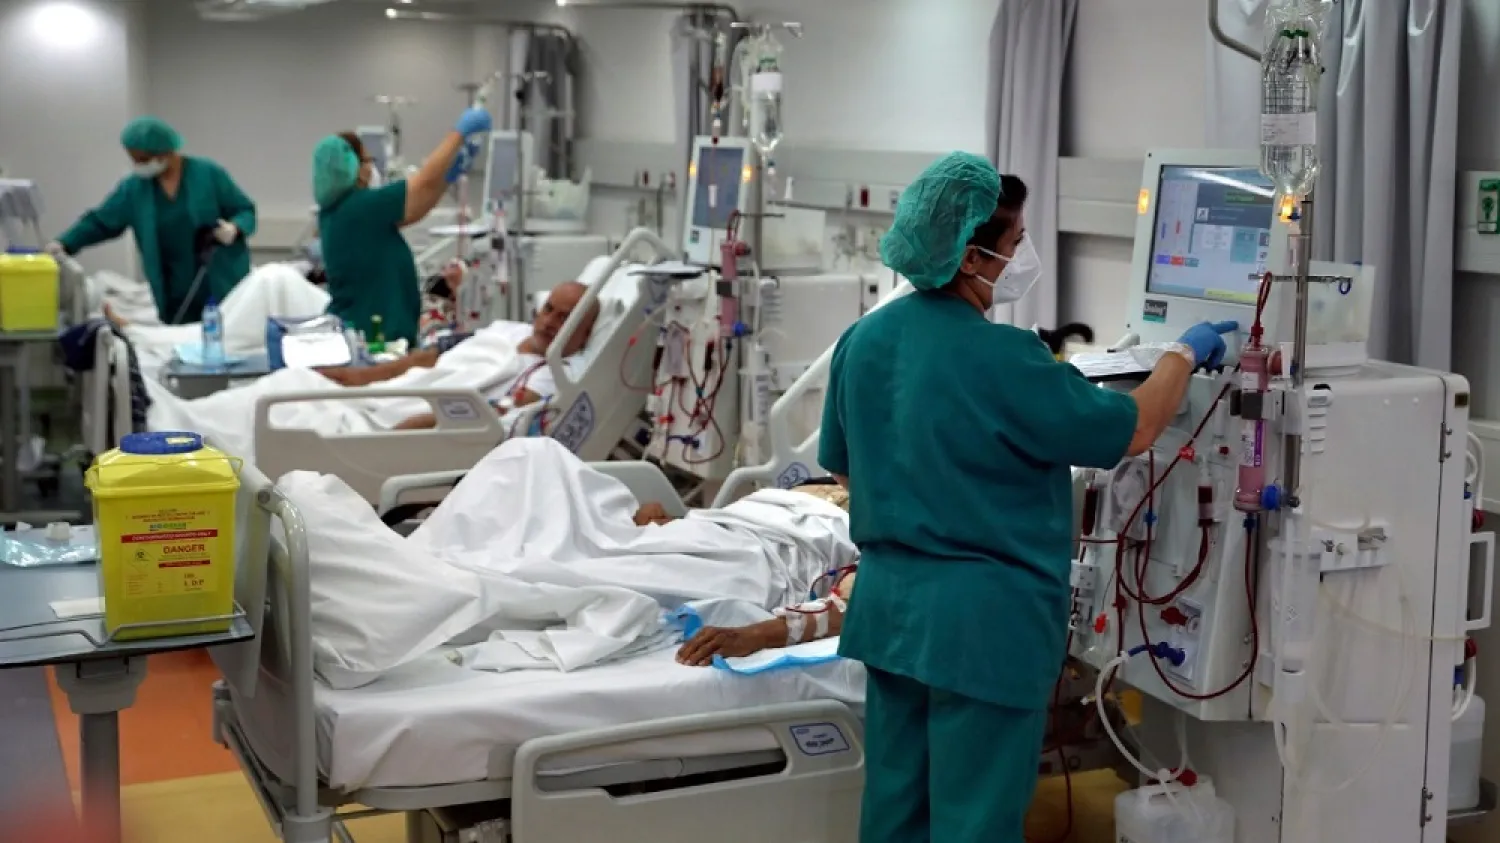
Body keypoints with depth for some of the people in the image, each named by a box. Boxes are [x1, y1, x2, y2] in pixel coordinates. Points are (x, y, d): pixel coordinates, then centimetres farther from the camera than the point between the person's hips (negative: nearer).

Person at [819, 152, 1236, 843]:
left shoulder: (864, 338, 1)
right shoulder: (1002, 359, -20)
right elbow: (1131, 430, -10)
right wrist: (1185, 354, 6)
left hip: (888, 603, 7)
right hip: (982, 618, -7)